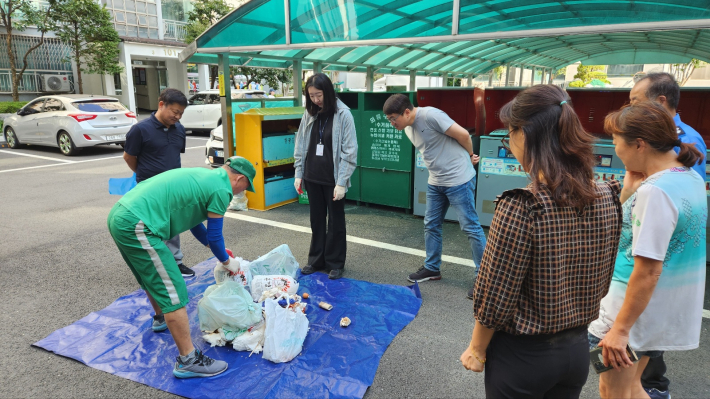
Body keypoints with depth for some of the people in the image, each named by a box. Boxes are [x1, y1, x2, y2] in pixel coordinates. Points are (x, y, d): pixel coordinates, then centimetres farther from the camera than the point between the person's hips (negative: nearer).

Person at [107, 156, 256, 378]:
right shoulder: (222, 189, -8)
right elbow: (214, 235, -1)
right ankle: (188, 360, 1)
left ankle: (161, 318, 55)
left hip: (120, 216, 11)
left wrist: (216, 248, 36)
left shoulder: (203, 176, 20)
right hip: (137, 227, -11)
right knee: (173, 291, -5)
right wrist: (226, 260, 17)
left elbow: (194, 221, 31)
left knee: (153, 277, 31)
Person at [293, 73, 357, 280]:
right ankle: (316, 260, 28)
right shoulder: (310, 114, 4)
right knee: (316, 220, 14)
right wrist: (298, 174, 6)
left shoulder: (343, 114, -11)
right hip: (312, 177, 5)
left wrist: (341, 182, -15)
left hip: (333, 179, -4)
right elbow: (301, 145, 10)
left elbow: (349, 151, -12)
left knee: (336, 222, 8)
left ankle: (336, 263, 22)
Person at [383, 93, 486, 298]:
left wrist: (470, 156, 1)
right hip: (435, 182, 9)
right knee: (431, 225, 14)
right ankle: (432, 268, 30)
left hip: (458, 180, -9)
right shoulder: (408, 129, 8)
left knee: (471, 227, 0)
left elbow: (463, 134, -17)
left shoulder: (430, 115, -20)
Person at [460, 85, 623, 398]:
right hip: (577, 349, 6)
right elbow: (601, 283, 5)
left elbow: (496, 298, -20)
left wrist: (476, 350, -5)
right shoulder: (607, 198, -7)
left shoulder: (521, 207, -27)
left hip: (524, 355, -6)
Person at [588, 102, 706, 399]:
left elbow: (648, 271, -25)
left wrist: (620, 329, -20)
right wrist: (631, 187, -3)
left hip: (634, 310, -9)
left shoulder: (655, 191, -24)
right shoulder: (691, 178, 5)